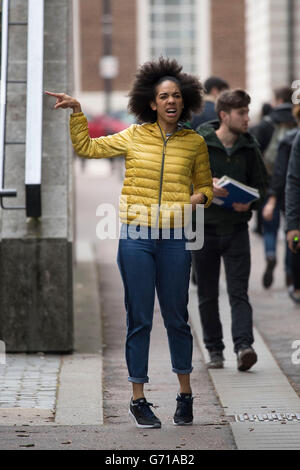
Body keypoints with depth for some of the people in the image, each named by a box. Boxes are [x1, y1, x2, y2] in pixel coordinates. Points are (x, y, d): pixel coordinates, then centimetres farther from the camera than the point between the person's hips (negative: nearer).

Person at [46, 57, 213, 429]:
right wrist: (77, 112, 5)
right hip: (136, 237, 0)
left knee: (176, 318, 9)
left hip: (174, 240, 1)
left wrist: (198, 198, -4)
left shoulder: (194, 142, 6)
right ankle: (138, 400, 11)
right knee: (139, 320, 3)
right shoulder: (134, 137, 4)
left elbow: (206, 185, 17)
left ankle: (185, 395, 23)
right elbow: (86, 147, 13)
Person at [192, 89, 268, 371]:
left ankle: (243, 346, -17)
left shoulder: (249, 147, 3)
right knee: (208, 296, 7)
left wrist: (249, 202, -9)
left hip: (236, 228, 1)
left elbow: (261, 183, 11)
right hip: (204, 228, -1)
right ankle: (214, 350, 17)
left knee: (239, 293, -8)